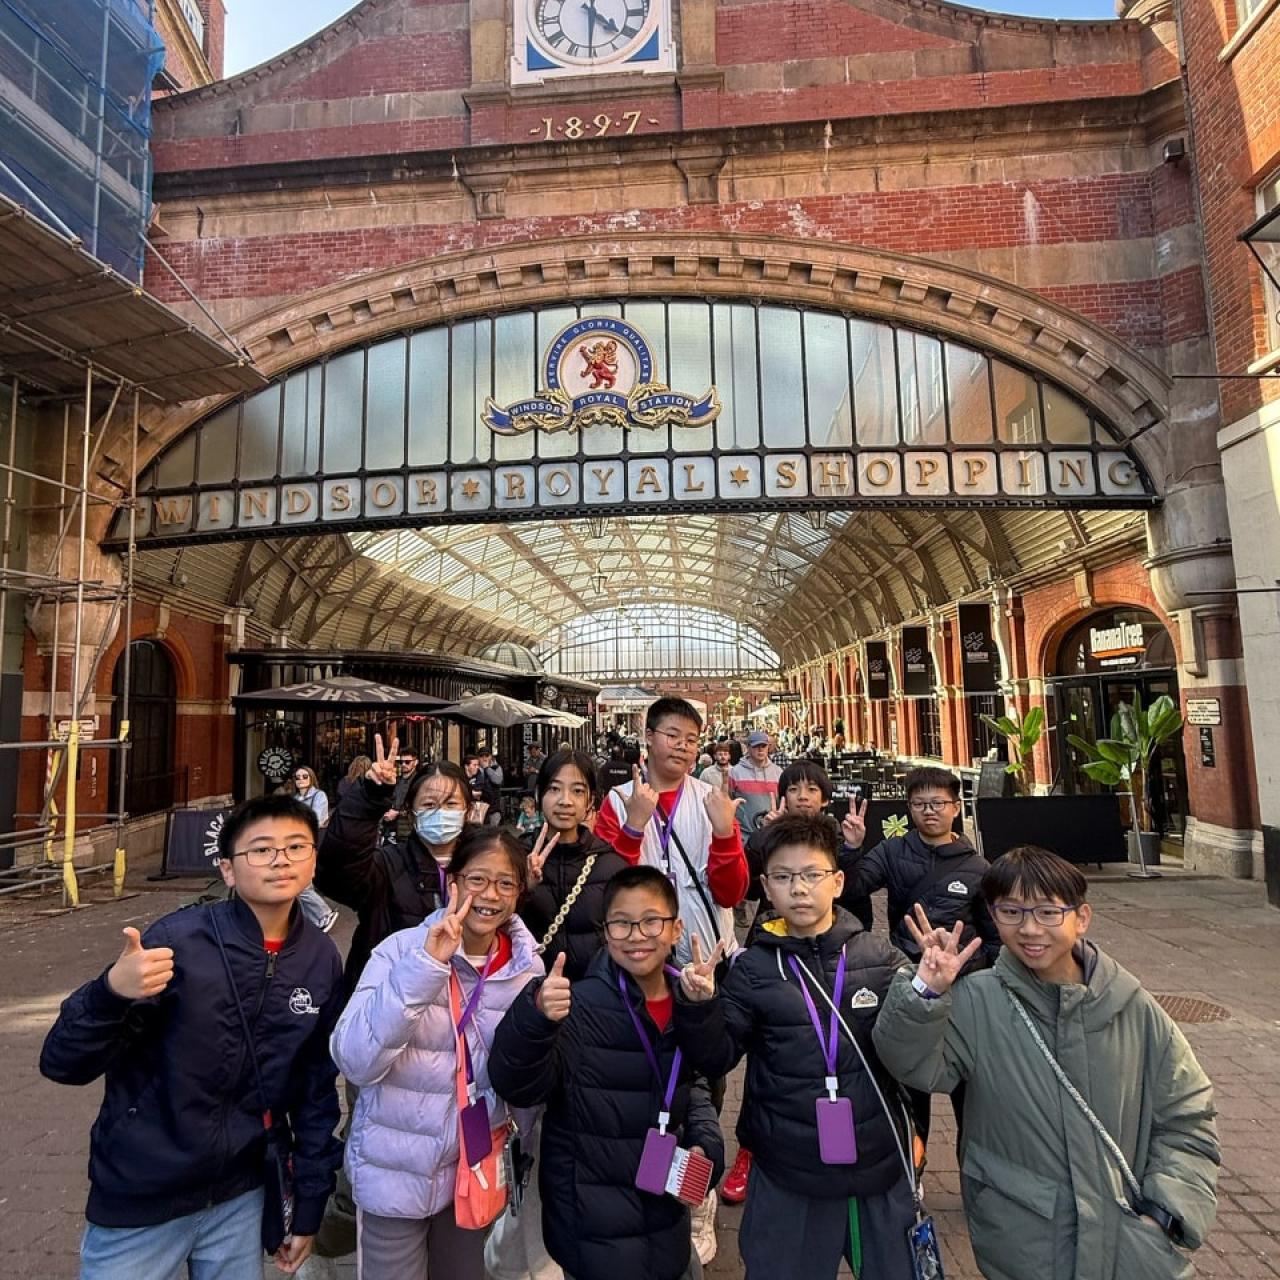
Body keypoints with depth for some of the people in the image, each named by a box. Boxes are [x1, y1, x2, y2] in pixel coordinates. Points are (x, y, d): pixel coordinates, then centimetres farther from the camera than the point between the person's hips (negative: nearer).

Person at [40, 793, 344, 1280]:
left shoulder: (322, 960, -8)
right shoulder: (178, 940, -20)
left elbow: (317, 1088, 2)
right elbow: (62, 1063, -17)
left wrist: (309, 1204, 7)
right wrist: (112, 992, -36)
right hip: (140, 1199, -3)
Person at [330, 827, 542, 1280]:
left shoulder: (527, 966, -7)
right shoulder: (402, 949, -19)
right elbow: (355, 1061, -30)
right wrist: (425, 967, -37)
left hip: (474, 1167, 4)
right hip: (397, 1170, -3)